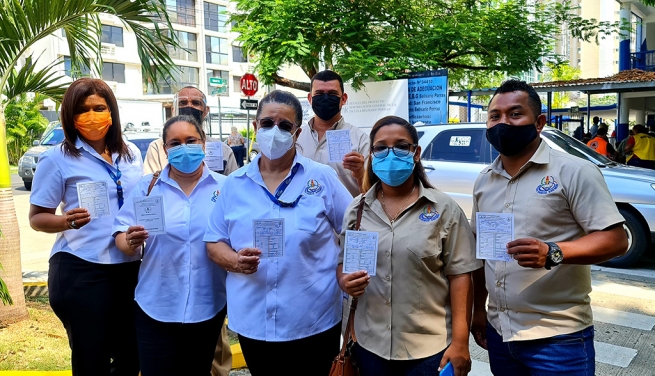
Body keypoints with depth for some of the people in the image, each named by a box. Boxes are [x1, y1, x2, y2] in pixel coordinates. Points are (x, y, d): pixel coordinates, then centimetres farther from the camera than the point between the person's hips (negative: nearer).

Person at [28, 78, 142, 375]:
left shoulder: (131, 153, 7)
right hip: (81, 273, -4)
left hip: (130, 267, 5)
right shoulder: (57, 158, -6)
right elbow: (37, 218, -5)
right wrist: (66, 221, -24)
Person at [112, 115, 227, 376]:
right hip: (157, 307, 0)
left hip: (208, 306, 1)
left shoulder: (225, 187, 0)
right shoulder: (147, 186, 0)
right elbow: (121, 234, -1)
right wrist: (130, 243, -23)